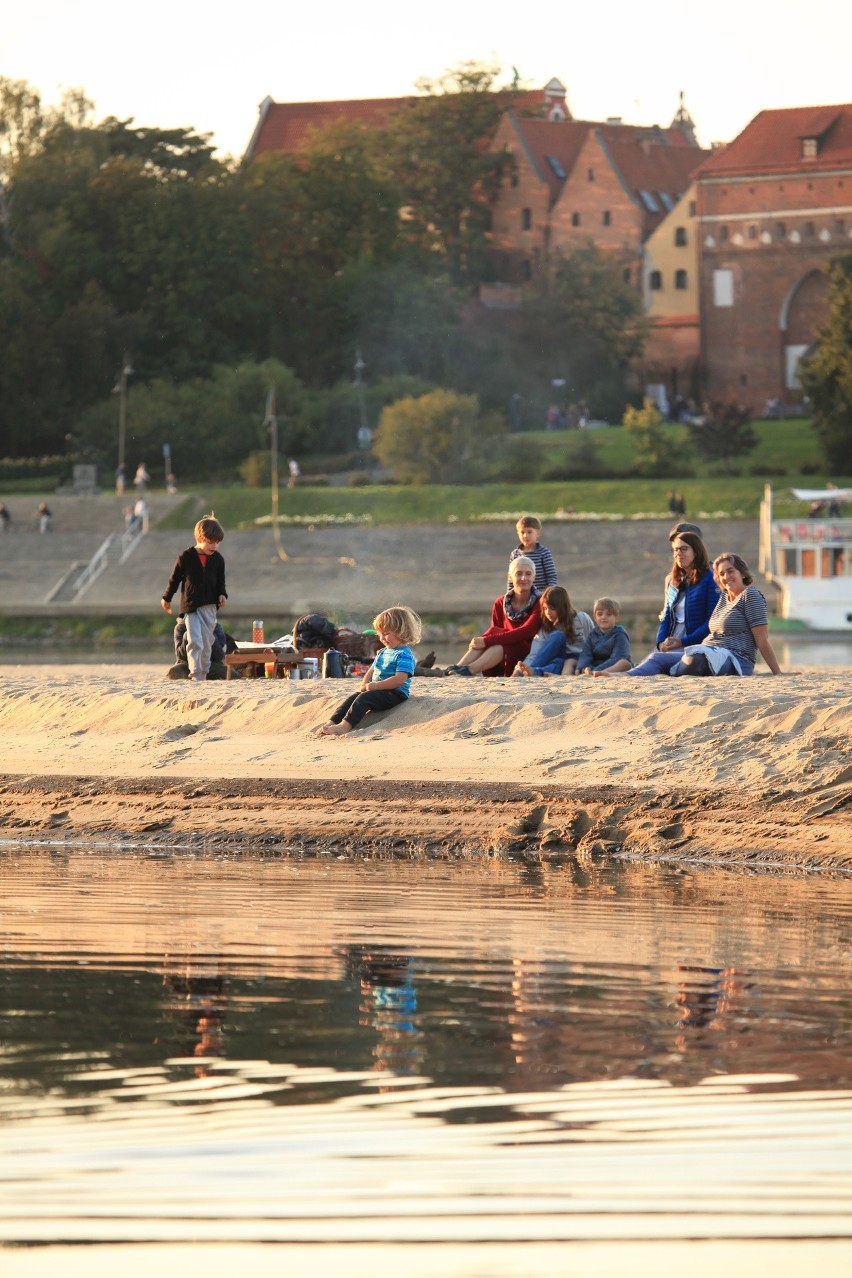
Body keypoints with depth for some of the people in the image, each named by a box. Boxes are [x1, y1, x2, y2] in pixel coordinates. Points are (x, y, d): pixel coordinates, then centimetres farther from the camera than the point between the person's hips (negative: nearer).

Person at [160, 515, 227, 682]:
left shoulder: (218, 559, 3)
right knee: (195, 641, -15)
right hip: (190, 606, -4)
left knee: (207, 643, 9)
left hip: (209, 606, 4)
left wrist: (222, 595, -5)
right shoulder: (185, 557, -6)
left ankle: (203, 673, 20)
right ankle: (195, 673, -16)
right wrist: (167, 598, 13)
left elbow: (220, 581, 14)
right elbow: (175, 579, 5)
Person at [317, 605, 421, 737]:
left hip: (396, 693, -9)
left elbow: (399, 679, -23)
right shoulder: (382, 653, 19)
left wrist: (375, 686, -22)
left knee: (364, 698, -29)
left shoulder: (404, 655, -12)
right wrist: (364, 685, 1)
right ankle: (331, 723, -22)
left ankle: (345, 726, -43)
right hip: (377, 690, 9)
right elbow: (371, 672, 24)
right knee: (353, 697, -11)